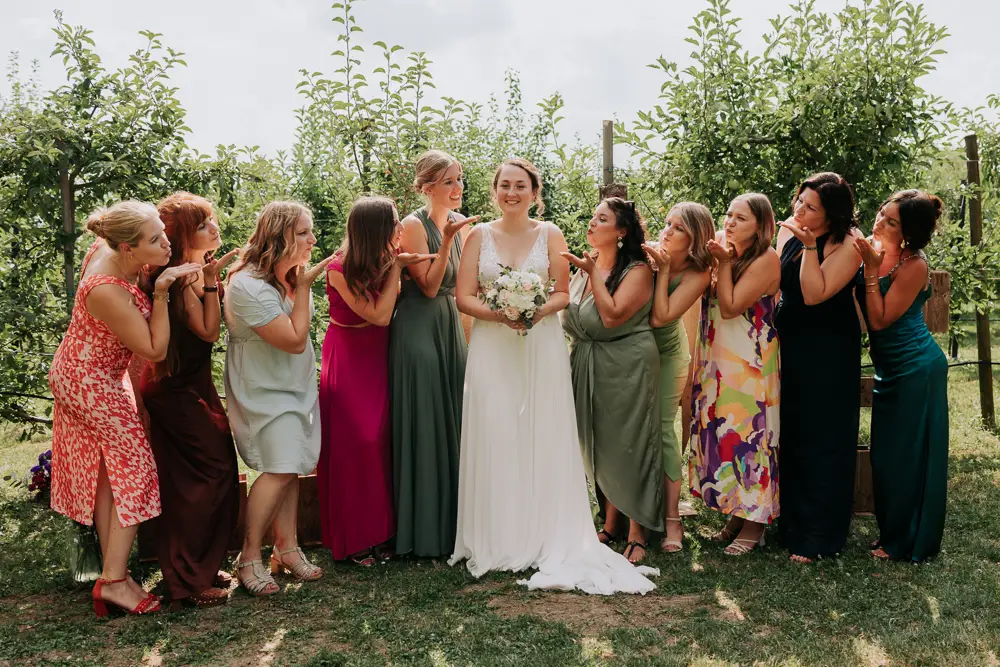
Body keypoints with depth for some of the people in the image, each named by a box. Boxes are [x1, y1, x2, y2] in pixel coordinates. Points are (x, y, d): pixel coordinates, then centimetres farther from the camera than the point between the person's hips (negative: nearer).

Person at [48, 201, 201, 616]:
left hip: (79, 374, 10)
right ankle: (114, 580, -2)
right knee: (134, 468, -5)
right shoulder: (108, 292, -34)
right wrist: (161, 293, -30)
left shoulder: (105, 249, -9)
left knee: (105, 472, 12)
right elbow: (155, 350, -26)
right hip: (91, 384, -10)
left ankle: (112, 574, 20)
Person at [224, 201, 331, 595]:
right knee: (281, 468, -14)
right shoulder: (248, 286, -25)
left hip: (294, 386, 8)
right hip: (264, 390, -8)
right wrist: (303, 287, -20)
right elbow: (295, 340, -23)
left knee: (288, 467, 9)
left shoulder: (289, 275, 0)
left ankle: (287, 548, 19)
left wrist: (305, 280, 3)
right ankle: (249, 557, 0)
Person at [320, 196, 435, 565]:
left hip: (377, 358, 6)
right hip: (347, 362, -5)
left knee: (379, 441, 4)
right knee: (352, 445, -3)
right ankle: (352, 540, 10)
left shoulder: (382, 261, -2)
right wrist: (395, 267, -17)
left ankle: (376, 531, 15)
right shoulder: (339, 269, -19)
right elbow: (379, 314, -22)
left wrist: (400, 265, -10)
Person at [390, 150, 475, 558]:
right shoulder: (413, 225, -11)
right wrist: (447, 239, -22)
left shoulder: (460, 222, 10)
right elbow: (428, 285, -16)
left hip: (451, 326, 7)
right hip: (418, 329, -7)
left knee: (453, 420, 10)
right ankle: (423, 531, 9)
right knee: (423, 426, -3)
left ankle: (452, 521, 23)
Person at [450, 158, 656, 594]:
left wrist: (538, 311, -17)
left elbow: (564, 293, 2)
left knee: (542, 439, 0)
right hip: (491, 349, 1)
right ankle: (495, 540, 9)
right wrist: (500, 314, -16)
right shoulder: (479, 235, 7)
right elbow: (464, 297, 1)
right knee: (493, 440, -1)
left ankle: (546, 539, 10)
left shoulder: (550, 234, 6)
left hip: (541, 349, 0)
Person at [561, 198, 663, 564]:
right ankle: (610, 524, 24)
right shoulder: (585, 266, 10)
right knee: (598, 447, 11)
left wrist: (593, 273, -17)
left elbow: (612, 316, -22)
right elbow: (567, 317, 7)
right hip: (587, 365, 7)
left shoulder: (637, 270, -10)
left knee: (628, 445, -1)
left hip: (626, 366, -6)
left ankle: (637, 534, 9)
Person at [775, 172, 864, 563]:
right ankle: (792, 525, 28)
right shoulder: (787, 230, 3)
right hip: (790, 344, 7)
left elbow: (814, 294, -23)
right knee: (791, 435, 13)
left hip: (829, 352, -6)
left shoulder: (848, 244, -16)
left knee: (822, 441, 1)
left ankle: (818, 538, 12)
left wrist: (810, 247, -24)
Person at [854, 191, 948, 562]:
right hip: (890, 368, 8)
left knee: (909, 455, 2)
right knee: (886, 454, 14)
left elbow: (879, 319, -21)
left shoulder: (914, 265, -20)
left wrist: (871, 269, -24)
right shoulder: (872, 249, 1)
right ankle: (892, 533, 29)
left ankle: (910, 543, 16)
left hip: (916, 368, -8)